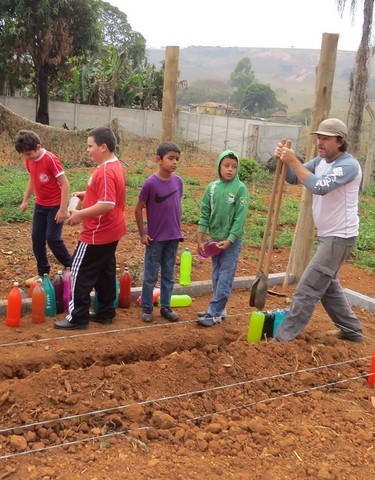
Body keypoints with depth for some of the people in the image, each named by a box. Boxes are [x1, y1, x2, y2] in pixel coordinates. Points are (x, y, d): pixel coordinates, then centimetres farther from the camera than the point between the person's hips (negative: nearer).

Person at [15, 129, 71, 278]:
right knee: (37, 238, 6)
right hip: (40, 205, 7)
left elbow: (65, 184, -21)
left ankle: (70, 267, 10)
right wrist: (25, 200, 18)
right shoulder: (29, 160, -1)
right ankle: (42, 273, 20)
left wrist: (63, 209, -22)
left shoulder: (51, 159, -22)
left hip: (55, 205, -7)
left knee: (52, 238, -9)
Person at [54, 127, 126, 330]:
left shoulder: (105, 171, -23)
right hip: (111, 232, 10)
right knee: (105, 273, 17)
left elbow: (107, 204, -30)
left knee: (80, 273, 0)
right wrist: (86, 195, 11)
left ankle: (78, 318, 8)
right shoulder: (114, 166, 9)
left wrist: (80, 214, -21)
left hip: (97, 234, -10)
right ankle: (105, 313, 26)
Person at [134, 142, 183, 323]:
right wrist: (142, 234, -7)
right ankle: (146, 308, 20)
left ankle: (166, 307, 27)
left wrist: (179, 229, 11)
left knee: (169, 275, 14)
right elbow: (138, 209, -7)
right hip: (155, 238, -4)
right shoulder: (150, 183, -15)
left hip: (173, 237, 5)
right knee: (151, 275, 7)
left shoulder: (178, 181, 0)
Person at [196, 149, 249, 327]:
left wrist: (229, 240, -17)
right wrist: (200, 240, 1)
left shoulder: (240, 188, -11)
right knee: (216, 276, 13)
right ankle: (219, 309, 25)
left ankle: (214, 313, 3)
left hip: (232, 240, -5)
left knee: (225, 277, -2)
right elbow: (205, 214, 4)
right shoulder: (212, 187, 1)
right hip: (215, 238, 5)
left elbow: (240, 218, -13)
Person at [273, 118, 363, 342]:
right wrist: (284, 160, -19)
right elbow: (293, 178, 1)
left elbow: (320, 186, -34)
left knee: (308, 288, -9)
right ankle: (352, 330, 36)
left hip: (340, 237, -10)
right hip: (328, 235, 10)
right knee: (328, 286, 22)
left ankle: (284, 338, -3)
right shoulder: (321, 161, 6)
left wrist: (293, 161, -31)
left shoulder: (349, 165, -21)